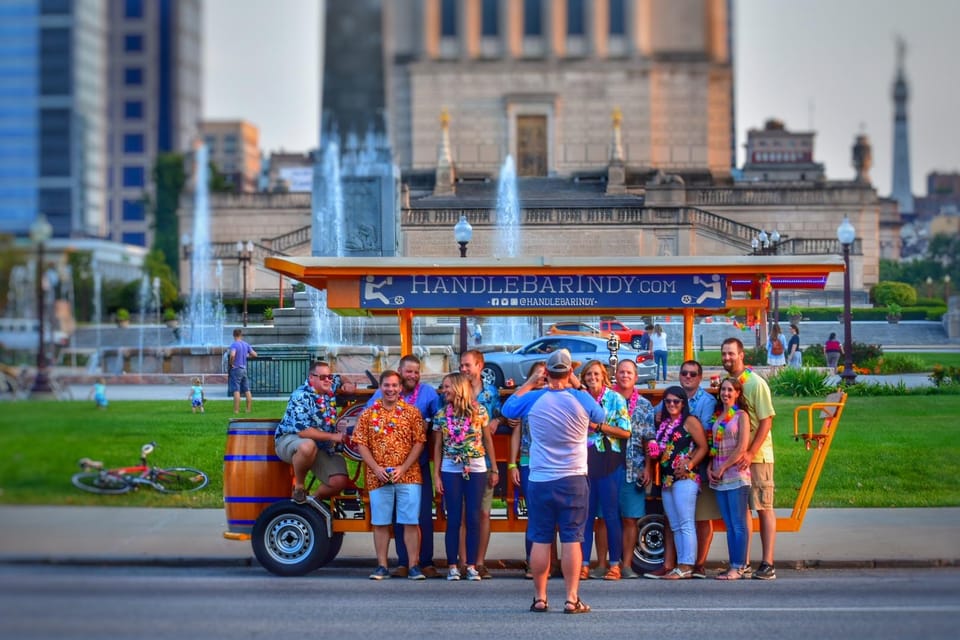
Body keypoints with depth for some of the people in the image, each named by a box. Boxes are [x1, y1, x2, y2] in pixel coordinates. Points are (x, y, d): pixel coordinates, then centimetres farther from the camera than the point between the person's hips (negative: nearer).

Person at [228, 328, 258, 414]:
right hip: (244, 369, 6)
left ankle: (236, 410, -8)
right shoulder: (246, 344, 7)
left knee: (236, 390, -6)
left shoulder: (234, 345, -13)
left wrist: (231, 363, -15)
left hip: (236, 369, -6)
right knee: (247, 390, 10)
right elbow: (254, 354, 11)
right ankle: (249, 409, 13)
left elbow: (232, 355, -31)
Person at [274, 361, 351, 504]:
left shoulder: (330, 390, 3)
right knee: (308, 446, -44)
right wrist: (332, 436, -23)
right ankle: (298, 486, -18)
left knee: (340, 481, -17)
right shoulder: (301, 396, -18)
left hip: (323, 447, 6)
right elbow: (303, 431, -26)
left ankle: (316, 499, 14)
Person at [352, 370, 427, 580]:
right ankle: (382, 566, 11)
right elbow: (361, 444, 3)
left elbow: (419, 443, 0)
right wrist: (376, 468, -10)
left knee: (411, 522, -2)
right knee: (380, 523, 4)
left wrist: (403, 468, -11)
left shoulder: (412, 413, 4)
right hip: (378, 478, 1)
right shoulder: (368, 414, 7)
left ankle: (414, 566, 2)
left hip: (408, 476, -1)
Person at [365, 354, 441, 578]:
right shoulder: (382, 393, 5)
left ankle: (426, 562, 4)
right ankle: (403, 562, 9)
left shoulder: (428, 392, 5)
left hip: (420, 462, 0)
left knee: (424, 513, -1)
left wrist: (428, 424, -15)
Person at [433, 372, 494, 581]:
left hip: (476, 469, 0)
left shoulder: (479, 411, -1)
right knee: (453, 519, 1)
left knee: (473, 519, 1)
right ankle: (452, 566, 6)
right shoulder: (441, 415, 2)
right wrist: (436, 474, 2)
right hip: (451, 470, 0)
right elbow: (437, 446, 6)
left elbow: (488, 440, 6)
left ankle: (471, 566, 7)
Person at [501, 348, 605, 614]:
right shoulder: (582, 399, -7)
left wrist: (530, 381, 19)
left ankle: (539, 598, 11)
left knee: (540, 540, 6)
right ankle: (572, 599, -1)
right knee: (572, 540, 1)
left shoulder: (533, 399, -5)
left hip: (539, 480, 1)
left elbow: (507, 408, 16)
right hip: (573, 480, -1)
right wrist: (578, 386, 14)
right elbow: (600, 418, 15)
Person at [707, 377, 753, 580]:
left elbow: (742, 447, -11)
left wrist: (722, 468, -11)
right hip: (719, 478, 6)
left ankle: (738, 568, -7)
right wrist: (710, 468, 2)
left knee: (738, 524, -6)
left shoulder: (741, 416, -3)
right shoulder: (716, 416, 15)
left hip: (736, 475, -6)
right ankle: (733, 566, 8)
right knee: (729, 525, 6)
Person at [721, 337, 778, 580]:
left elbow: (766, 421, -12)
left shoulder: (755, 383, -9)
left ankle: (768, 564, -2)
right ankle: (743, 563, 14)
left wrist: (751, 453, -20)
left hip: (757, 455, -6)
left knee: (764, 508, -2)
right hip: (733, 457, 6)